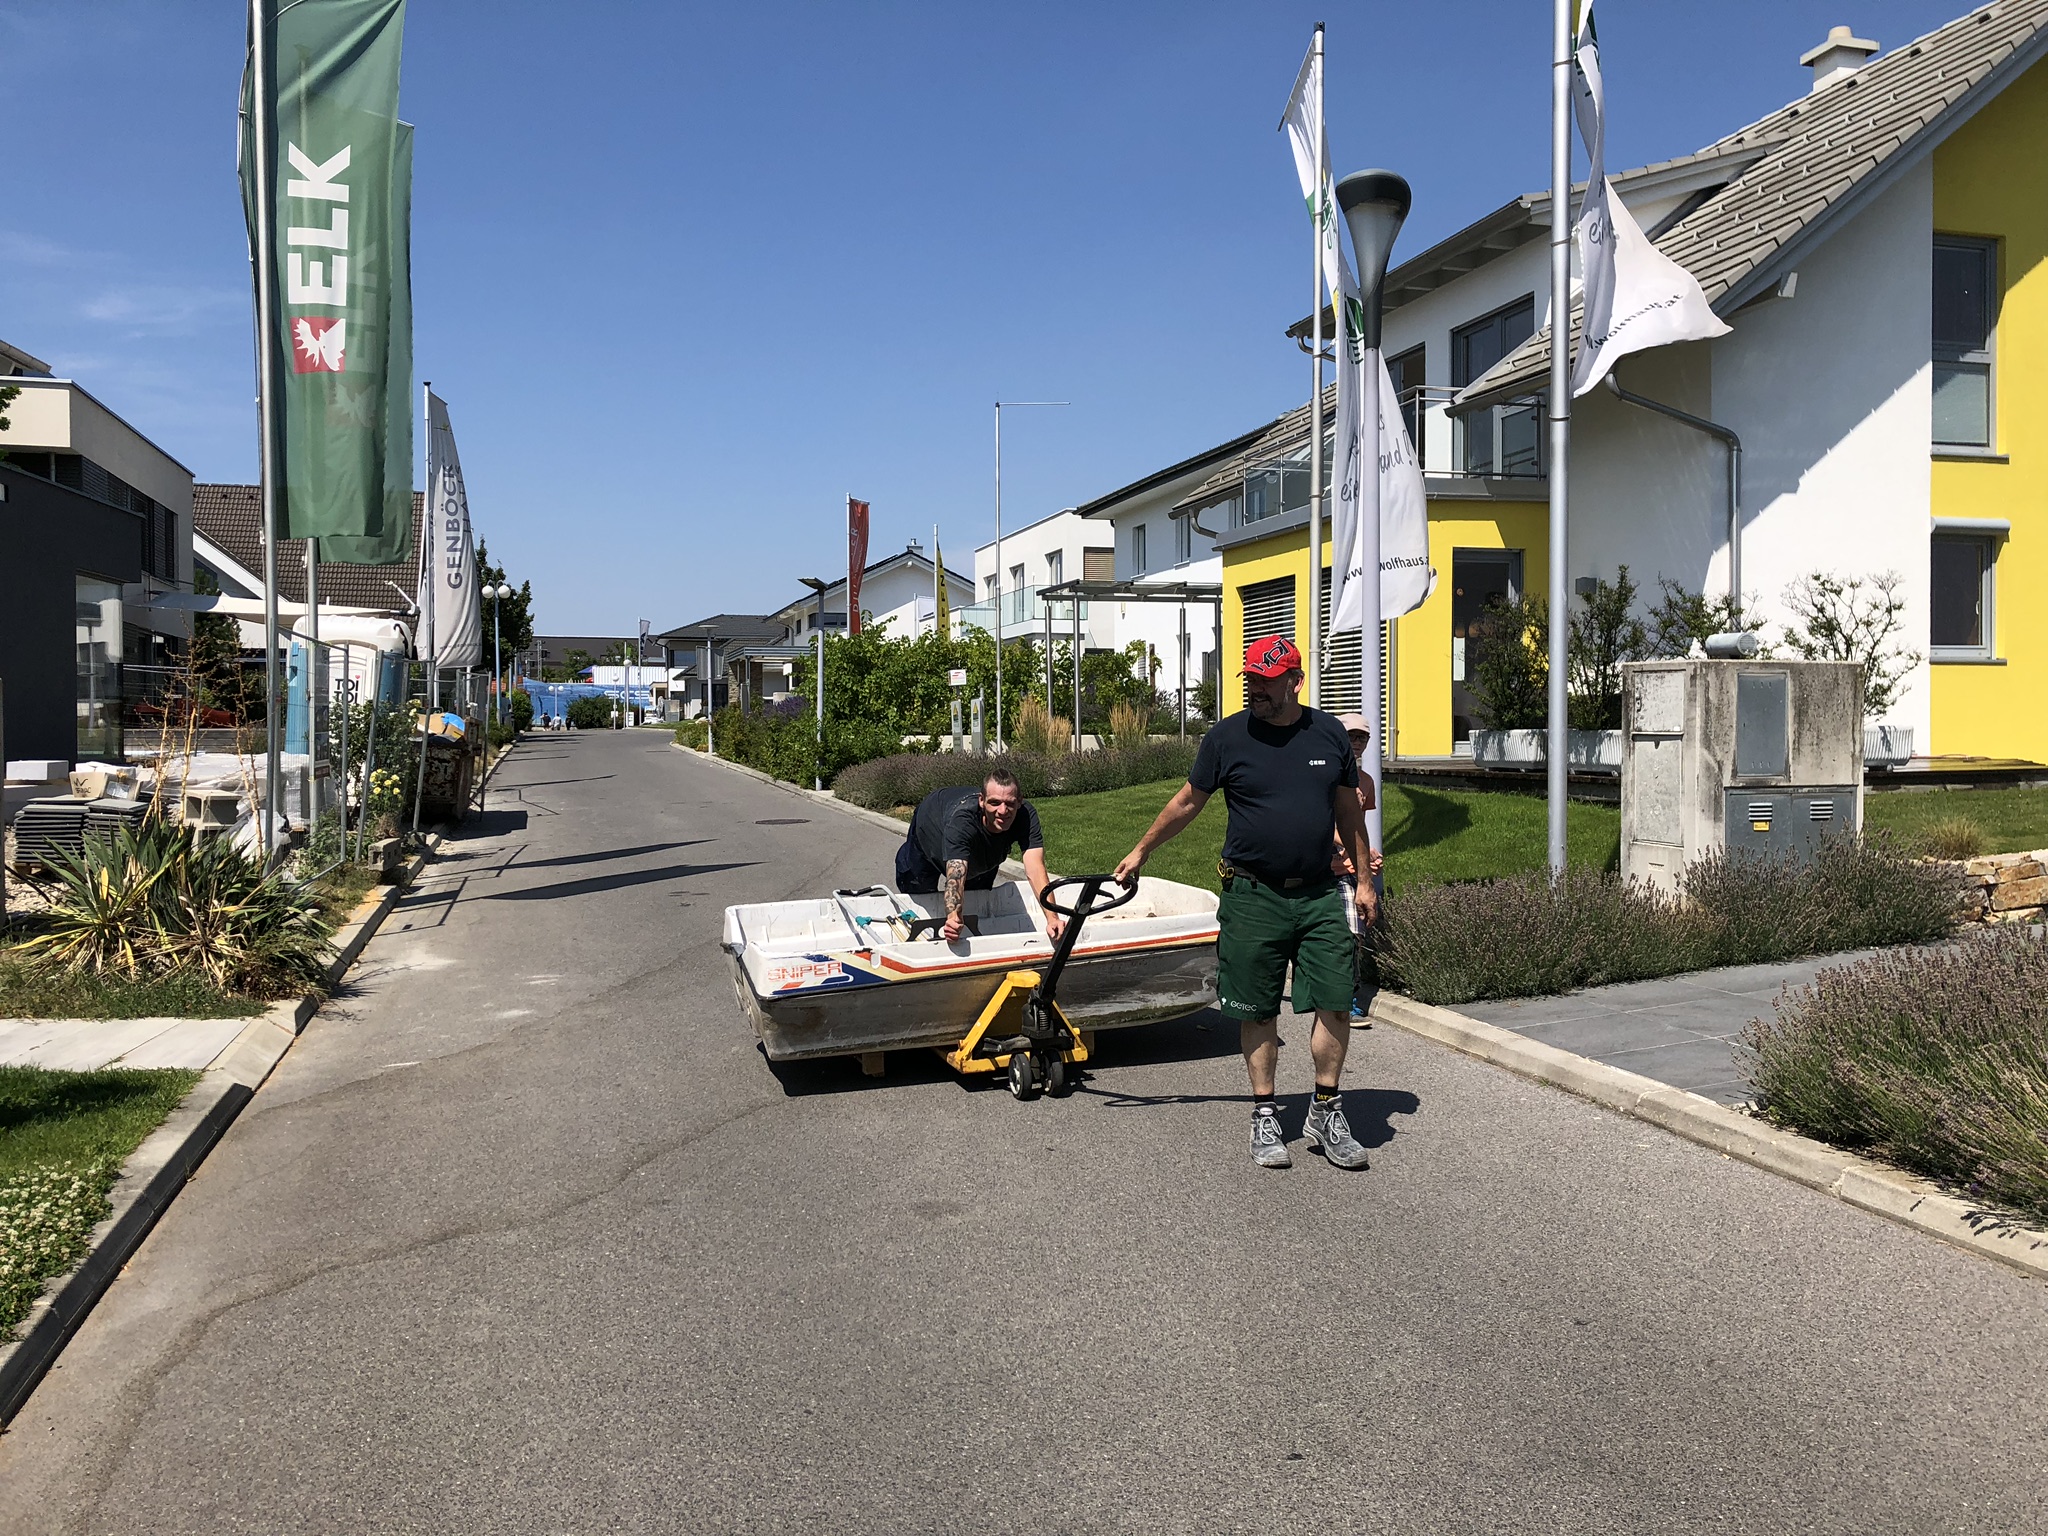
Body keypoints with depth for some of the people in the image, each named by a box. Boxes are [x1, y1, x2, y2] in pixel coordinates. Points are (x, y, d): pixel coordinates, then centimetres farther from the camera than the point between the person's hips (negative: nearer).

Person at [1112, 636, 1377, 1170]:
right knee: (1258, 1012, 5)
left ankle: (1326, 1112, 15)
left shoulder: (1329, 734, 4)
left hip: (1319, 895, 2)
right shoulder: (1226, 738, -3)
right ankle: (1265, 1117, 19)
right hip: (1252, 897, -2)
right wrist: (1141, 851, 16)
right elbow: (1187, 801, 10)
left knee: (1335, 1004, -1)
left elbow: (1349, 811, 13)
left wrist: (1364, 881, 13)